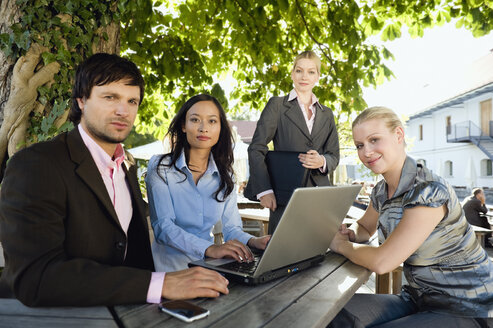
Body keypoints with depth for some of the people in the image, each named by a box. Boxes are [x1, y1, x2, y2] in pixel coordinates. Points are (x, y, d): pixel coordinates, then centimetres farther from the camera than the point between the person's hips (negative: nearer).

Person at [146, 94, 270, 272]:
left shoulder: (223, 174, 9)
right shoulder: (159, 167, -3)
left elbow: (231, 228, 7)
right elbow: (163, 227, -14)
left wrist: (252, 241, -16)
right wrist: (210, 249, -29)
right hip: (170, 266, -3)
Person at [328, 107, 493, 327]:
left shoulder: (428, 191, -24)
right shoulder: (381, 191, -1)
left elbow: (382, 262, -27)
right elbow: (364, 228, 18)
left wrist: (341, 245, -10)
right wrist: (350, 234, -5)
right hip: (419, 299, 6)